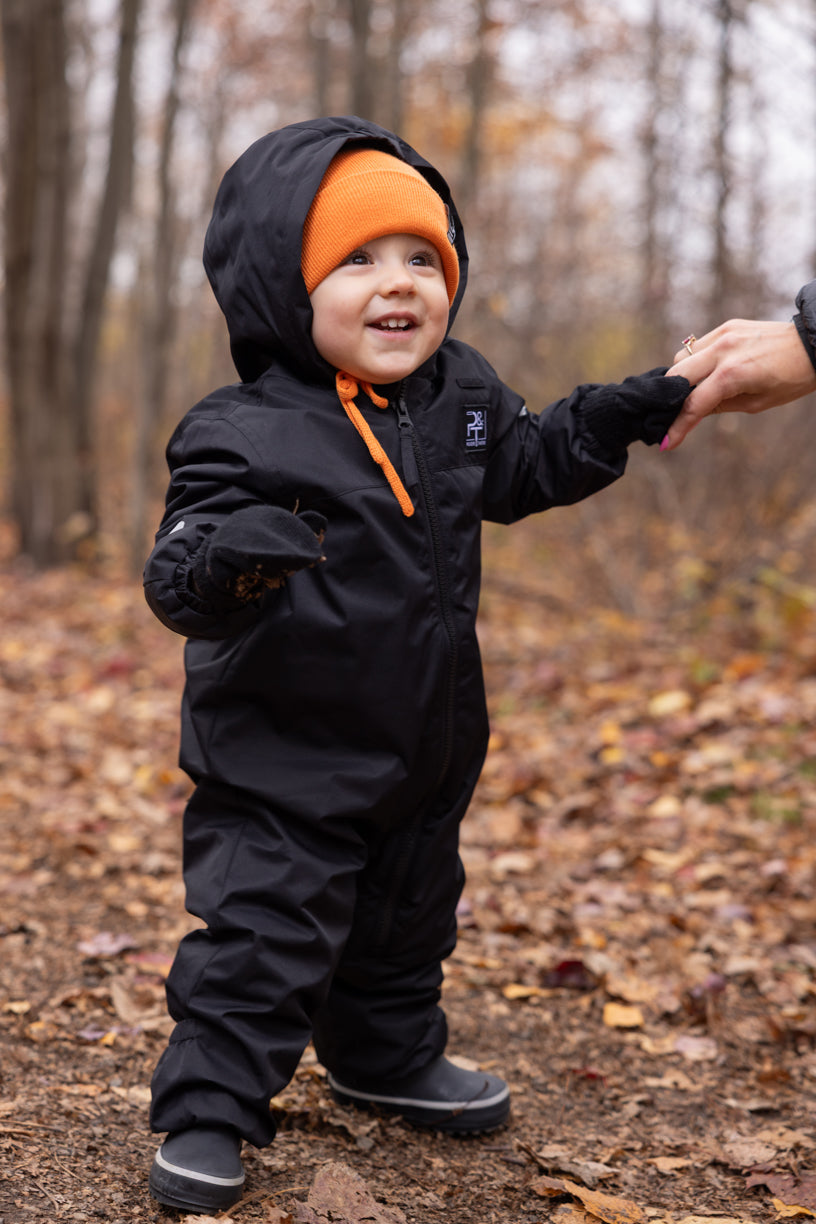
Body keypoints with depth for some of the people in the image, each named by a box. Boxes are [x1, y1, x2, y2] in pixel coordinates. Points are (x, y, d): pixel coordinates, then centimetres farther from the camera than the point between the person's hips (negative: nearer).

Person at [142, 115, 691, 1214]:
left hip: (424, 742, 7)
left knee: (405, 914, 23)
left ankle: (389, 1057, 46)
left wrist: (621, 415, 3)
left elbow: (525, 466, 17)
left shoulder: (460, 397, -1)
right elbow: (178, 578, -27)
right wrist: (222, 556, -50)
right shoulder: (246, 435, -21)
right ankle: (207, 1112, 11)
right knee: (263, 927, -5)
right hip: (285, 756, -6)